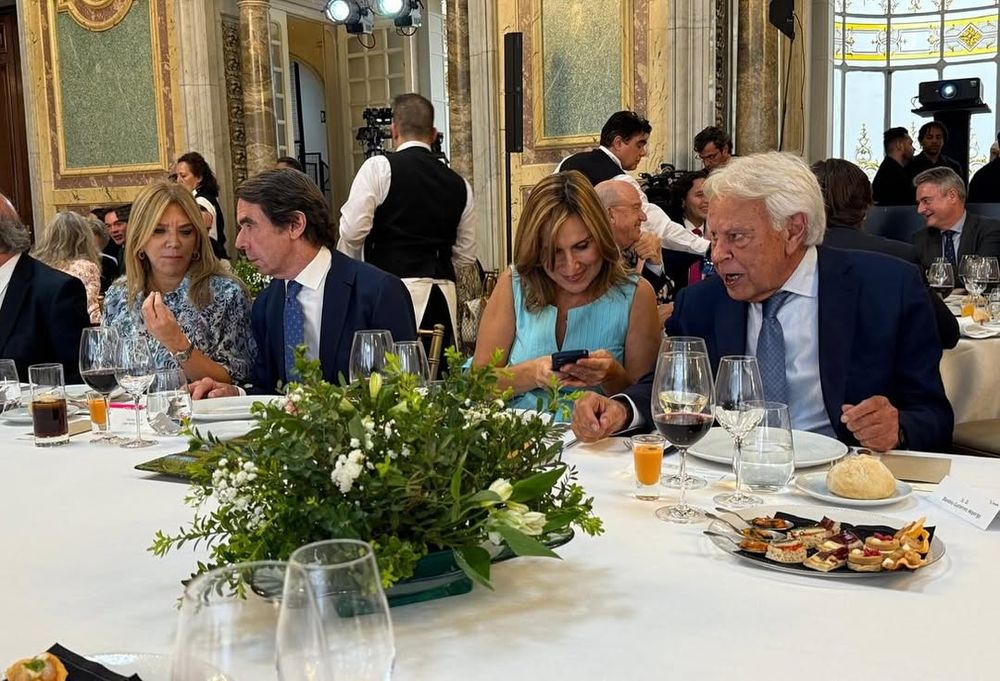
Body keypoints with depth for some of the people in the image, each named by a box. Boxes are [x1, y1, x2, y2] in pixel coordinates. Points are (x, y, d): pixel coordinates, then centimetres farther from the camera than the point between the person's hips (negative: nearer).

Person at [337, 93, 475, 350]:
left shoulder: (378, 167, -2)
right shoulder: (459, 184, 13)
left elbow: (352, 231, -7)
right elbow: (466, 256, 16)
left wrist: (347, 271, 11)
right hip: (444, 295, 5)